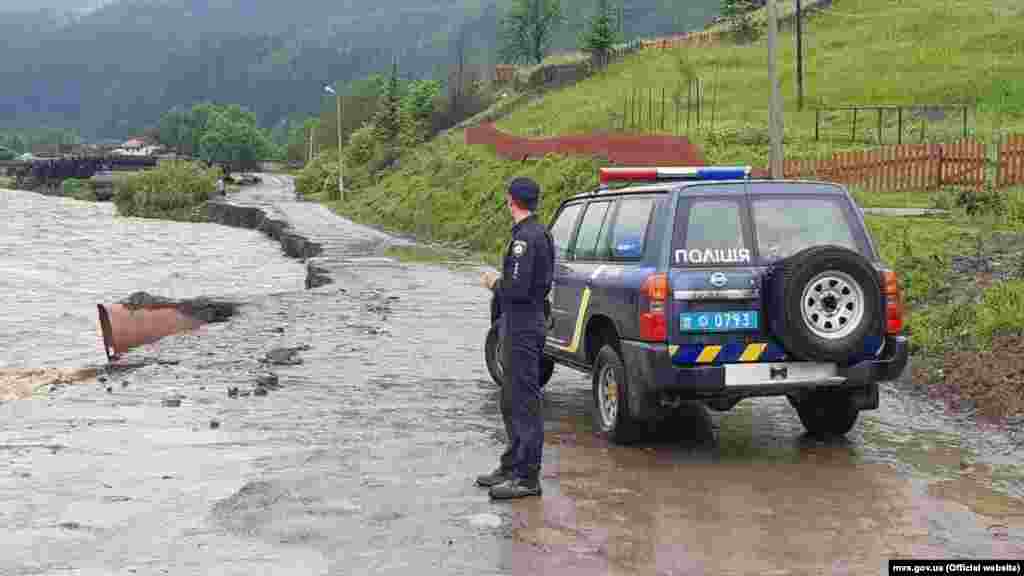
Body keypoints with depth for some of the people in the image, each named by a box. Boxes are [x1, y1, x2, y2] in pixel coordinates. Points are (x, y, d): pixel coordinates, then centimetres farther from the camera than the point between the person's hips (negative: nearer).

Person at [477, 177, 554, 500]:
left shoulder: (525, 238, -18)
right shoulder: (539, 234, 14)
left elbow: (517, 289, -25)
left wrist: (495, 284, -7)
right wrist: (501, 282, 14)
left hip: (523, 330, -11)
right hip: (523, 327, 11)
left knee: (524, 403, -6)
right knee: (512, 402, 19)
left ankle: (528, 477, -1)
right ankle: (512, 466, 29)